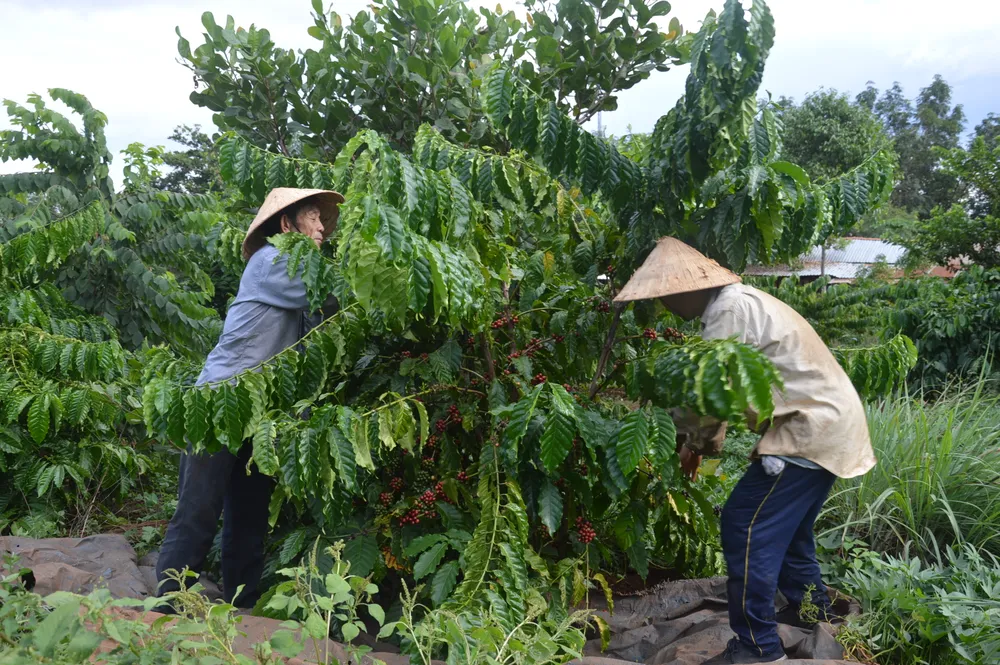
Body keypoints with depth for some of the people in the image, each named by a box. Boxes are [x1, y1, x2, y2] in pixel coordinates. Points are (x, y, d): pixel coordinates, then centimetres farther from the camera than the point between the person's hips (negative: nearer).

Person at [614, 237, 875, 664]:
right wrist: (703, 441, 17)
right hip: (826, 423, 11)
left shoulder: (730, 309, -19)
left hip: (811, 429, -11)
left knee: (746, 525, -8)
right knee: (784, 525, 23)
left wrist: (691, 439, -2)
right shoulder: (736, 305, 14)